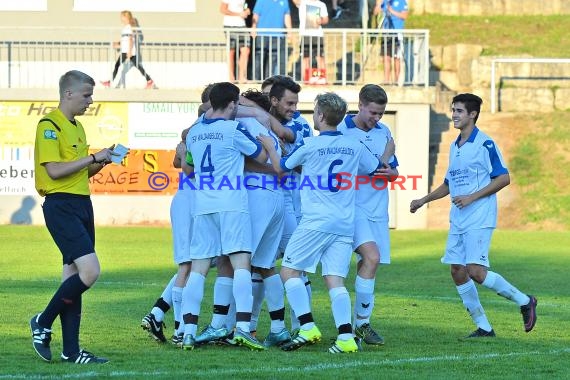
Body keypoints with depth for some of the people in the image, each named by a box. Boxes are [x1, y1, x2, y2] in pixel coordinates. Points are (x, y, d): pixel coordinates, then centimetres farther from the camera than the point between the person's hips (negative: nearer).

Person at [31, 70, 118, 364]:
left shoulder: (76, 127, 19)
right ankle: (43, 323, -3)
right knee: (89, 271, -18)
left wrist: (101, 162, 7)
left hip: (81, 205, 9)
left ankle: (71, 350, 7)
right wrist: (93, 157, -14)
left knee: (73, 276, 7)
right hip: (61, 205, -9)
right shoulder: (49, 125, -10)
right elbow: (54, 170, -19)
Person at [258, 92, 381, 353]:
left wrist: (270, 147, 28)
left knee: (289, 270, 5)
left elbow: (280, 167, 11)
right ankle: (346, 337, -16)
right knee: (335, 280, 1)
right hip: (345, 224, 5)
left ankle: (308, 328, -8)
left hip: (316, 222, -5)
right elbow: (377, 170, 26)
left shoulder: (310, 145, -4)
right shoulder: (354, 147, 9)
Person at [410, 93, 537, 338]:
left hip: (479, 219, -8)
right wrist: (424, 200, 17)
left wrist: (472, 197, -17)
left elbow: (504, 178, -12)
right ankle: (483, 327, 10)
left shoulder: (485, 144, -9)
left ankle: (524, 302, 2)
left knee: (476, 271, -16)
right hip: (457, 221, 8)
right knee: (457, 270, 2)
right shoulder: (454, 146, 16)